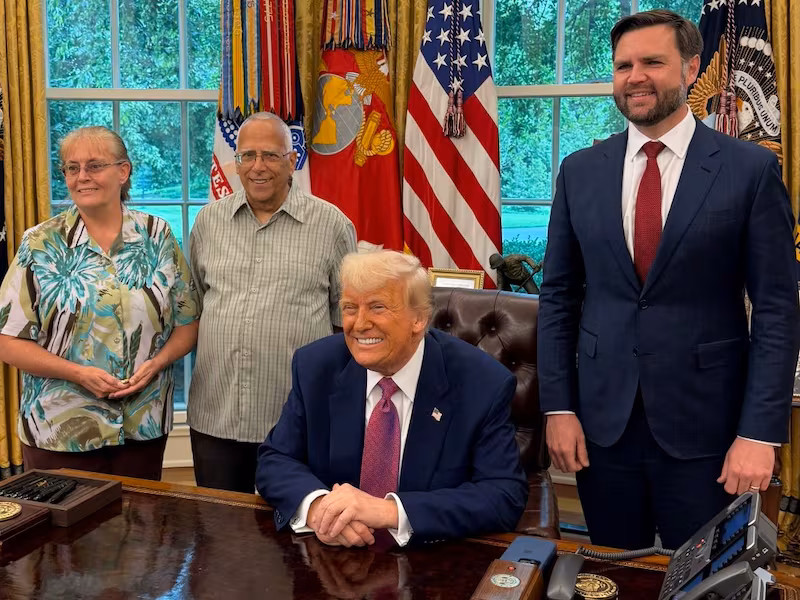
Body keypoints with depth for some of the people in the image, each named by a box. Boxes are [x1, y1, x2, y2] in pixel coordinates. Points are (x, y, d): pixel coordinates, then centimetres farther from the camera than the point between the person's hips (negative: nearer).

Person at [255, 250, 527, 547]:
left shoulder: (484, 385, -13)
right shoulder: (315, 367, -4)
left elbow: (505, 497, -17)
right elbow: (275, 460, 1)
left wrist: (390, 511, -29)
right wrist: (317, 505, -22)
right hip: (331, 559, 4)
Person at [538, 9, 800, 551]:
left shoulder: (752, 169, -5)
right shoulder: (581, 171, 4)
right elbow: (558, 296, 6)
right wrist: (558, 406, 0)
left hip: (705, 423, -2)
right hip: (602, 418, 3)